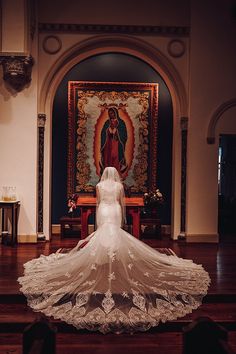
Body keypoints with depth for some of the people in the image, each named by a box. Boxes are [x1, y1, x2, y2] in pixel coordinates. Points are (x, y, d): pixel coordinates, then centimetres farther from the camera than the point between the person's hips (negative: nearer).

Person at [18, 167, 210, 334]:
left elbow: (98, 202, 10)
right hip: (115, 211, 1)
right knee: (116, 234, 3)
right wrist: (123, 217, 20)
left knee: (103, 234, 1)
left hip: (103, 211, 0)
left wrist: (97, 218, 21)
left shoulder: (99, 185, 3)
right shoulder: (120, 185, 3)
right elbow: (122, 203, 8)